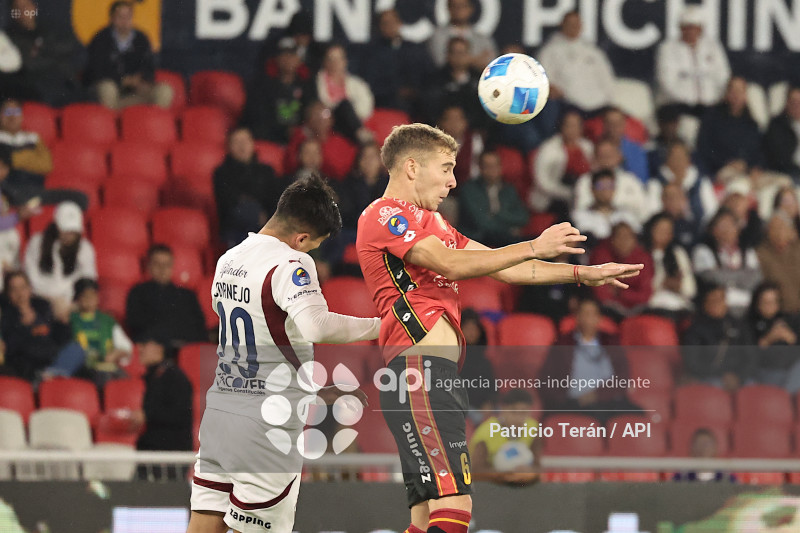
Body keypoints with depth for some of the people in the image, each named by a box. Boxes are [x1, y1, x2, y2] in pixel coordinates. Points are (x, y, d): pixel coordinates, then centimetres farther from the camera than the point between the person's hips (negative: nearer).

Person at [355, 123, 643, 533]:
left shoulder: (428, 221, 27)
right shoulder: (385, 215, -4)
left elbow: (499, 267, 29)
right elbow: (452, 264, -16)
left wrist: (585, 274, 25)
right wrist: (534, 248, -13)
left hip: (440, 376, 10)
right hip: (420, 372, -10)